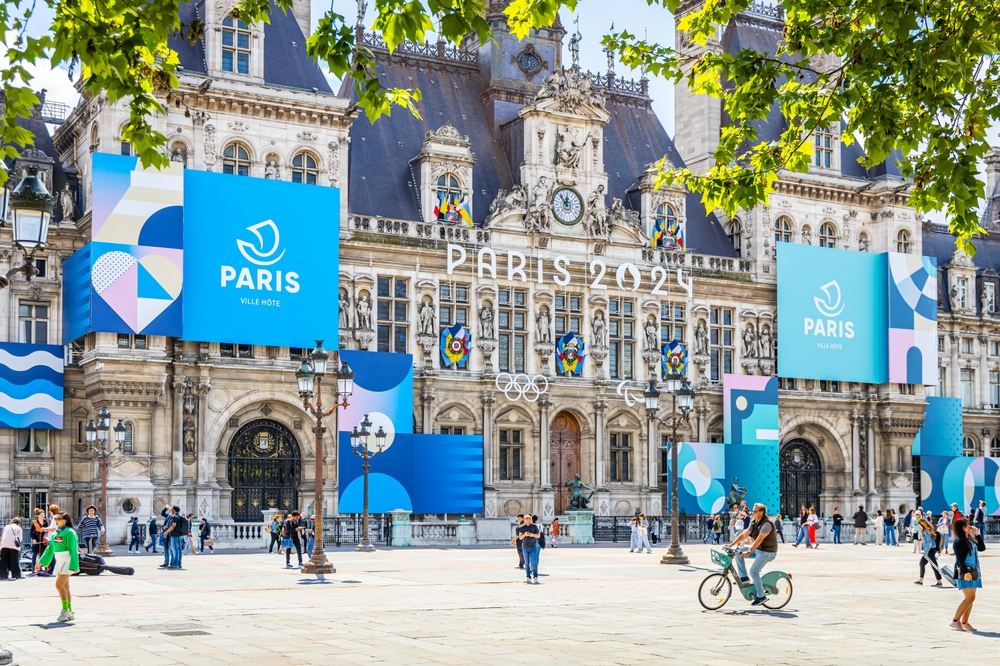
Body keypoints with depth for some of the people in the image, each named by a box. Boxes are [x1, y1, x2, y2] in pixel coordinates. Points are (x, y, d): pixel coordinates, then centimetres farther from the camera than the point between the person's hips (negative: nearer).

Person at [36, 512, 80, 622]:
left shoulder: (69, 532, -12)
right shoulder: (56, 533, 13)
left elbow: (73, 550, -16)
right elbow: (50, 548, 21)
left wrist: (74, 566, -21)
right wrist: (41, 562, 19)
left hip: (67, 562, -8)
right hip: (59, 561, 8)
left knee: (59, 585, -15)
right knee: (65, 587, 8)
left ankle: (65, 610, -9)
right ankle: (70, 613, 11)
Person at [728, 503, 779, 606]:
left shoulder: (767, 524, -21)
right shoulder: (754, 523, 8)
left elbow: (759, 540, -30)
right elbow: (744, 535, 6)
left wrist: (749, 552, -36)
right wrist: (730, 545, -3)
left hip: (767, 552, -9)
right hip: (758, 549, 9)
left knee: (753, 571, -17)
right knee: (738, 553, 1)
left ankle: (761, 596, -6)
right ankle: (743, 577, 6)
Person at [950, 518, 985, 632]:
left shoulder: (971, 539, 15)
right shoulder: (959, 542, -11)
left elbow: (982, 548, 18)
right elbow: (960, 559, -16)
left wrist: (977, 534, 10)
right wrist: (965, 572, -25)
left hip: (973, 571, 9)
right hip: (964, 572, -9)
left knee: (970, 599, 8)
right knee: (970, 598, -13)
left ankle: (964, 622, 14)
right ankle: (955, 621, -9)